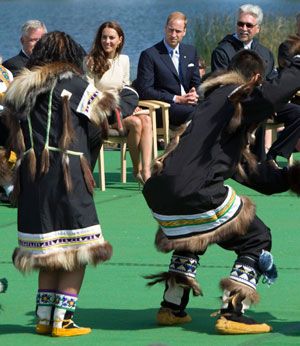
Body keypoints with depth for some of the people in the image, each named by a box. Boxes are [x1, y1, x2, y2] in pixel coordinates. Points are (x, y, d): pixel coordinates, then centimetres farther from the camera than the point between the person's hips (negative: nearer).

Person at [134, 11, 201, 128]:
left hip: (188, 103, 6)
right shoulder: (149, 55, -1)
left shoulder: (190, 51, 18)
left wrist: (194, 94, -4)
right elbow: (144, 90, -7)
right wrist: (177, 99, -14)